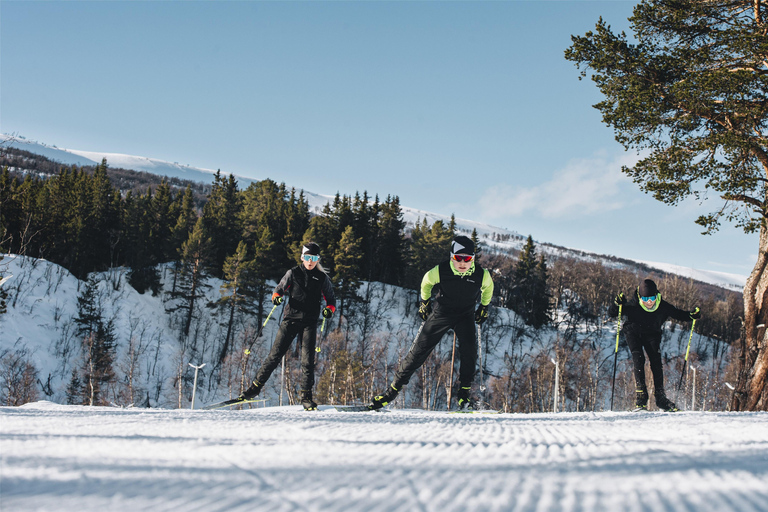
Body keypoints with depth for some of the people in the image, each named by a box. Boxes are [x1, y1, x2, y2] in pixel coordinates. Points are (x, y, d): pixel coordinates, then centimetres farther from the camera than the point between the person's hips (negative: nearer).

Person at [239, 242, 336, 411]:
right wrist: (277, 296, -12)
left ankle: (306, 397, 4)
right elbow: (280, 288, 11)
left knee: (307, 360, -5)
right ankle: (256, 387, 7)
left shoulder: (322, 278, 5)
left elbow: (331, 300, 9)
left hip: (309, 324, 0)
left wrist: (329, 310, -13)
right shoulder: (293, 273, 4)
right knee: (275, 355, -3)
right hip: (290, 319, 0)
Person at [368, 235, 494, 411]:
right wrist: (424, 301, 10)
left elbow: (488, 287, 6)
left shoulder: (482, 275, -21)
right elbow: (426, 282, 1)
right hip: (441, 313, -1)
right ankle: (393, 390, 7)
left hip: (465, 315, 1)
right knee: (418, 352, -3)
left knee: (469, 351, -22)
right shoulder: (440, 271, -24)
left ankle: (464, 395, -7)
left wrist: (484, 307, 12)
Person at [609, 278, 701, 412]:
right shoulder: (633, 305, -29)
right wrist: (617, 304, -44)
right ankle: (641, 396, -20)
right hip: (633, 333, -2)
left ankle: (660, 396, -6)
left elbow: (678, 314, -6)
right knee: (638, 359, -21)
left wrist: (692, 315, -24)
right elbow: (611, 313, -24)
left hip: (652, 334, 2)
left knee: (656, 362, -12)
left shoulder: (663, 307, -23)